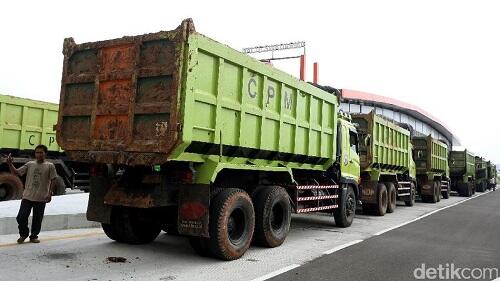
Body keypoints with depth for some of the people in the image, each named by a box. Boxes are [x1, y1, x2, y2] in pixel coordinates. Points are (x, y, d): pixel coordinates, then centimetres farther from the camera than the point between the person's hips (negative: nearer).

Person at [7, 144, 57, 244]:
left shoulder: (50, 166, -1)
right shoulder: (29, 164, 5)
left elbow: (53, 180, 0)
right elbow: (16, 173, 4)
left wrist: (50, 193, -6)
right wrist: (10, 164, -11)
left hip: (41, 198, -2)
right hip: (27, 197, 2)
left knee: (37, 219, 8)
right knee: (21, 217, 0)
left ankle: (34, 236, 26)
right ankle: (23, 234, 24)